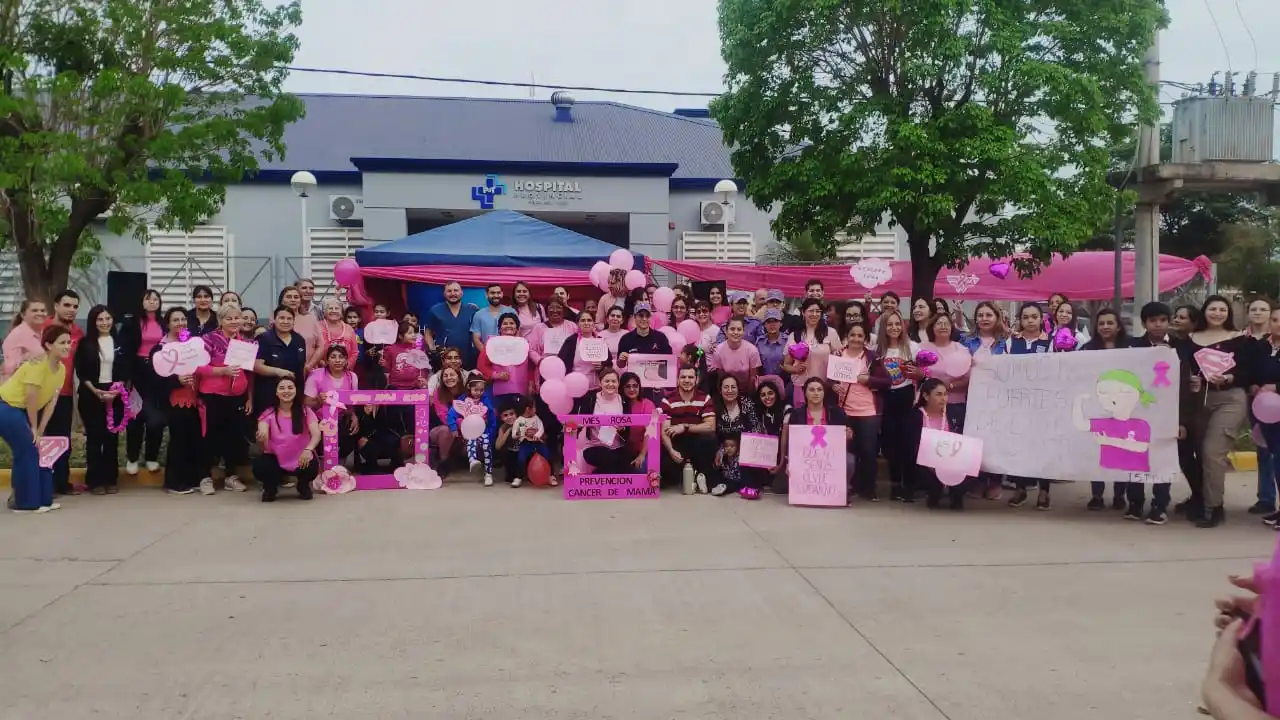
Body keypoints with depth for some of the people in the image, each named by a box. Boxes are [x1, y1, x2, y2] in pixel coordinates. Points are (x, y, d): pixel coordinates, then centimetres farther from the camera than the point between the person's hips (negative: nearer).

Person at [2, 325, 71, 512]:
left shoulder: (61, 368, 2)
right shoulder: (38, 364, -24)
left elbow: (51, 401, 1)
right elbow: (31, 398, -20)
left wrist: (40, 430, -3)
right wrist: (34, 428, -10)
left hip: (22, 411, 9)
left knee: (38, 450, 8)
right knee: (28, 452, -7)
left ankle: (41, 500, 17)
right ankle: (26, 502, 2)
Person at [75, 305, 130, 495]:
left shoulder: (120, 343, 8)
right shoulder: (86, 344, 2)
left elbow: (127, 371, 5)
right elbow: (81, 372, -3)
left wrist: (118, 389, -9)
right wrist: (96, 391, -14)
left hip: (115, 395, 2)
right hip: (91, 395, -2)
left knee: (112, 437, 4)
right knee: (94, 437, -1)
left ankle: (110, 479, 10)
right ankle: (95, 480, 5)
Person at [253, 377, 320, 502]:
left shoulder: (305, 411, -5)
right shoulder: (269, 413, -4)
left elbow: (316, 434, -19)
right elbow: (264, 444, -18)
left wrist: (308, 449, -41)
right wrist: (261, 439, -45)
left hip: (300, 458, 0)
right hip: (275, 458, 0)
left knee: (312, 467, -33)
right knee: (259, 466, -31)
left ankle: (303, 485, 7)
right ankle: (271, 487, 7)